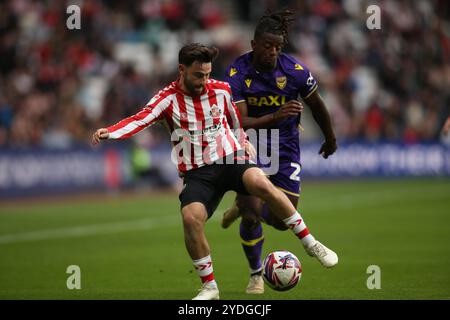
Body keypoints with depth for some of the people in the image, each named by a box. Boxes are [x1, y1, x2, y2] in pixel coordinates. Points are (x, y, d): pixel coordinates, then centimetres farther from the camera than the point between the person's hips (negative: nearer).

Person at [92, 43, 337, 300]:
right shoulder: (168, 98, -5)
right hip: (197, 172, -1)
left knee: (261, 183, -31)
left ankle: (309, 242, -17)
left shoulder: (221, 90, 5)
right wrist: (109, 133, -38)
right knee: (191, 218, -27)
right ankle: (209, 287, -8)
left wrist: (242, 141, 32)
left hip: (231, 160, 1)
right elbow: (141, 120, -22)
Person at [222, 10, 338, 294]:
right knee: (251, 217, -12)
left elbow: (317, 105, 5)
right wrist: (275, 116, -39)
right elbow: (239, 123, -24)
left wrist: (330, 139, 19)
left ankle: (245, 206, 30)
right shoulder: (237, 74, -17)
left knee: (283, 220, -6)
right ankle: (256, 274, 16)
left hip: (285, 150, 2)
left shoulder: (295, 71, -13)